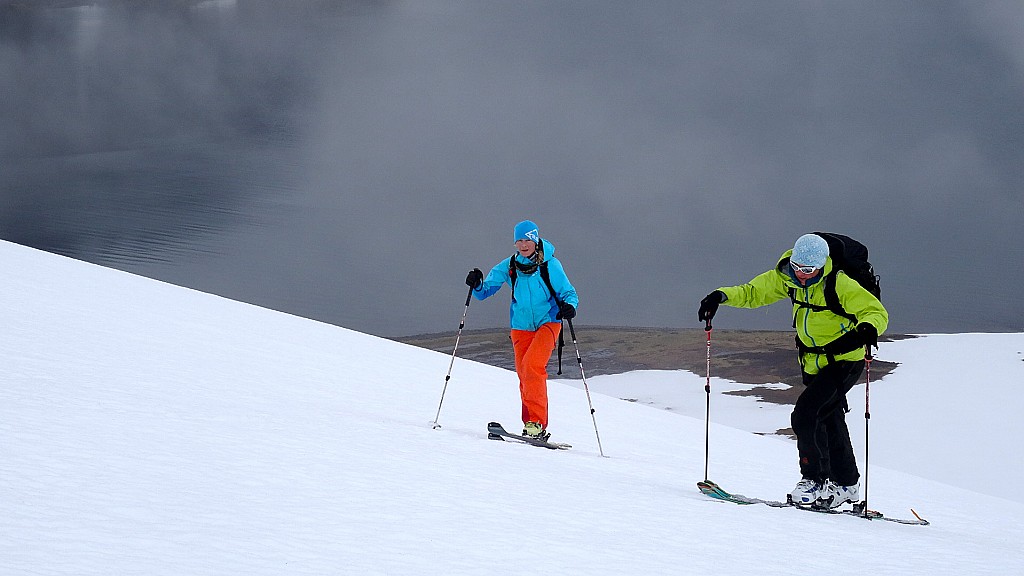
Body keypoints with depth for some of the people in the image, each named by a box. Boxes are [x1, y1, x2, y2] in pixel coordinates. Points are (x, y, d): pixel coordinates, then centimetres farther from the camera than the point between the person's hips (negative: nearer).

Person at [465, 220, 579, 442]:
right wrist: (477, 285, -19)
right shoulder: (509, 267, 0)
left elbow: (568, 292, -6)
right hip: (521, 327, 4)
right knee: (524, 374, 3)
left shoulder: (550, 264, -8)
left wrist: (569, 306, -28)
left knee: (532, 365, -23)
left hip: (548, 323, -4)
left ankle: (537, 422, -26)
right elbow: (485, 292, 3)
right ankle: (532, 425, 13)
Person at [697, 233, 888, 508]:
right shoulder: (786, 277, -6)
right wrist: (722, 296, -14)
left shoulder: (840, 284, -24)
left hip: (845, 360, -7)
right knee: (830, 423, 16)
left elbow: (877, 311, -24)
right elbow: (753, 292, 4)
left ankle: (816, 480, -8)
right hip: (814, 362, 7)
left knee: (805, 415, -19)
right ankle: (846, 485, 32)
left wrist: (868, 329, -47)